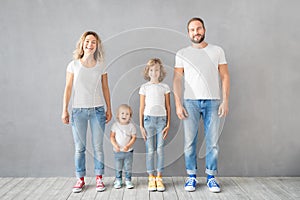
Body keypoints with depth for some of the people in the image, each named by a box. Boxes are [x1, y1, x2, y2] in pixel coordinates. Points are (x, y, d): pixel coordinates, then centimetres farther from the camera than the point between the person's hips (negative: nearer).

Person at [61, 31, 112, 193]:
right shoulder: (74, 65, 1)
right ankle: (80, 179, 17)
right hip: (78, 110, 0)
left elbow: (105, 88, 8)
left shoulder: (101, 66, 4)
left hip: (97, 110, 1)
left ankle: (99, 178, 15)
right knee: (79, 147, 5)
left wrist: (109, 109, 6)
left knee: (98, 146, 5)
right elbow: (68, 88, 2)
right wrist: (65, 110, 0)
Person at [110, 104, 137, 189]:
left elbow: (134, 137, -4)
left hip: (128, 151, 0)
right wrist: (115, 145, -15)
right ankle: (118, 181, 24)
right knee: (118, 168, 10)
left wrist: (128, 145, -17)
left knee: (128, 167, 7)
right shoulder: (115, 125, -4)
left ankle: (128, 181, 21)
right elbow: (112, 136, -2)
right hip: (117, 151, 1)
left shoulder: (131, 126, -5)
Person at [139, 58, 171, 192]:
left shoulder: (165, 87, 7)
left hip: (162, 119, 1)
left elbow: (168, 107, 7)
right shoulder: (144, 87, 5)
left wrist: (168, 124, 1)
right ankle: (151, 178, 9)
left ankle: (159, 178, 9)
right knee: (150, 150, 1)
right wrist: (141, 126, 1)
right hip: (149, 119, 0)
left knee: (160, 150, 1)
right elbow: (142, 108, 5)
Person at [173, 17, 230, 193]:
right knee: (190, 142, 1)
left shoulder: (217, 51, 9)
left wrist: (225, 101, -3)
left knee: (213, 142, 2)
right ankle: (191, 177, 13)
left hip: (213, 101, 0)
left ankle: (211, 177, 14)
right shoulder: (182, 54, 8)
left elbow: (225, 76, 6)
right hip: (191, 101, 0)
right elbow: (177, 79, 4)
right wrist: (178, 104, -4)